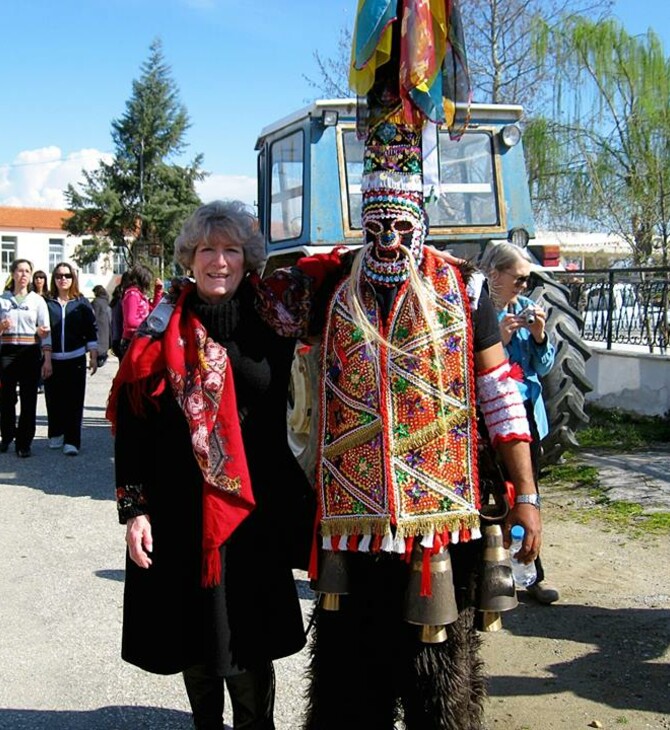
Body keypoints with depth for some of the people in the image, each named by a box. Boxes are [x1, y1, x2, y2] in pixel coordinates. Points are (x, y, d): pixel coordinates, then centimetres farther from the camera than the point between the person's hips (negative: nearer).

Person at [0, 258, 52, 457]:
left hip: (30, 353, -1)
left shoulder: (37, 300, 4)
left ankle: (24, 443, 5)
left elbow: (46, 332, 0)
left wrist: (47, 360, -7)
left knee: (28, 399, -1)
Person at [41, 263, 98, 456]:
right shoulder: (47, 302, 3)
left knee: (74, 400, -3)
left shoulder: (82, 303, 4)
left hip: (76, 359, -1)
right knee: (54, 399, 6)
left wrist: (93, 356, -1)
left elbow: (91, 330, 4)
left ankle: (72, 441, -1)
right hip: (52, 358, 1)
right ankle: (55, 435, 24)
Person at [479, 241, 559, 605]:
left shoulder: (526, 308, 5)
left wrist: (540, 336, -8)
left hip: (527, 413, 5)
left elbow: (543, 367, 9)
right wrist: (499, 338, -23)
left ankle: (533, 574, 24)